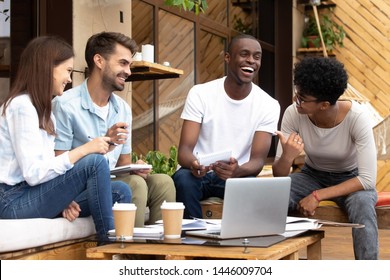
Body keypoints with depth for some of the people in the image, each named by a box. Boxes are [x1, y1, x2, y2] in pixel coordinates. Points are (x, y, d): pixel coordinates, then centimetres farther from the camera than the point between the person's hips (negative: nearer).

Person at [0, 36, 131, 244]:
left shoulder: (42, 108, 17)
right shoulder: (21, 107, -13)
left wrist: (63, 198, -6)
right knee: (95, 162, -23)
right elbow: (33, 174, -21)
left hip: (35, 194, 9)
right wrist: (84, 150, -18)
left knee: (120, 192, -4)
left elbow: (45, 166, 11)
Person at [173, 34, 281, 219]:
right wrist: (194, 164, -37)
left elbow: (258, 160, -10)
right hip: (199, 173, 0)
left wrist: (237, 171, -35)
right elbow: (184, 149, -11)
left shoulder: (269, 105, -3)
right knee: (183, 178, -33)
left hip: (237, 175, 0)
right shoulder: (200, 94, -5)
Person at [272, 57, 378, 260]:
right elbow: (278, 176, -18)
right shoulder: (293, 114, -22)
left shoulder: (356, 117, -29)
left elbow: (368, 179, -29)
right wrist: (287, 157, -42)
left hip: (351, 179, -2)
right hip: (312, 175, 2)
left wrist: (318, 196, -34)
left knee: (362, 204, -36)